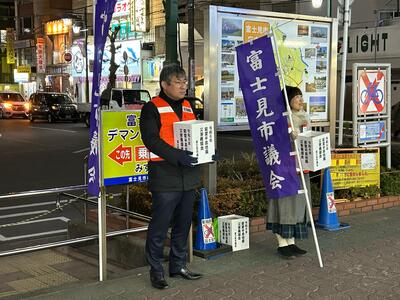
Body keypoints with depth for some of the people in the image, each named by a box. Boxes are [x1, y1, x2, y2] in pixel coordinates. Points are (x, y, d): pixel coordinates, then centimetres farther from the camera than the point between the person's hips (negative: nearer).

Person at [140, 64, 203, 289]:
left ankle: (179, 265, 29)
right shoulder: (153, 108, -7)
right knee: (160, 226, -1)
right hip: (165, 177, -7)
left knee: (183, 224, 16)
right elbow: (151, 139, -18)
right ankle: (156, 270, 12)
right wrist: (177, 156, -29)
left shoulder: (187, 107, 16)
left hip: (189, 176, 8)